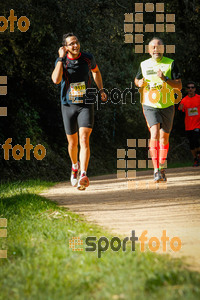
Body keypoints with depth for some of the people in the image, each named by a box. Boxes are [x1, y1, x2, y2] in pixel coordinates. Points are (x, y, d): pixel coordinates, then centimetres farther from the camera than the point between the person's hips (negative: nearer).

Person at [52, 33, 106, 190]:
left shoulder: (88, 58, 0)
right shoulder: (61, 62, -6)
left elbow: (96, 71, 22)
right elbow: (56, 80, -26)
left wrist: (101, 90, 11)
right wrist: (61, 58, -23)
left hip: (86, 106, -1)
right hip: (68, 106, 1)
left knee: (84, 139, -19)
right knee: (72, 143, 12)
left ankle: (83, 176, -28)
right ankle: (75, 165, 44)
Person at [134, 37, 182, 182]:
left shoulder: (171, 64, -3)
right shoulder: (144, 65, 3)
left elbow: (179, 86, -8)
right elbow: (137, 79, 22)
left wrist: (165, 79, -23)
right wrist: (139, 83, -2)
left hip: (167, 106, 1)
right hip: (150, 106, -1)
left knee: (164, 137, 10)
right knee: (155, 133, -20)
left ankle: (162, 168, 30)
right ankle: (156, 170, -23)